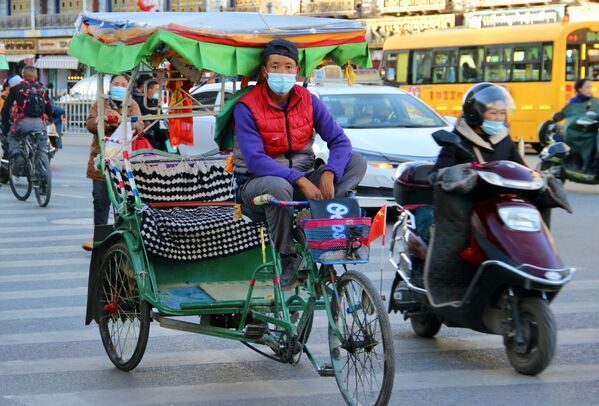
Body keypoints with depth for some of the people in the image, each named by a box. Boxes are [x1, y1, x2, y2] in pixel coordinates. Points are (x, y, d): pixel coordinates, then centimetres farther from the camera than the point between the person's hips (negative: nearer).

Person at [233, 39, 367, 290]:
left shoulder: (308, 101, 1)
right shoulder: (247, 107, -13)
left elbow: (339, 141, -3)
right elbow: (255, 160, -23)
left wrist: (328, 174, -24)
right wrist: (300, 180, -32)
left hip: (302, 180, 5)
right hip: (258, 183, -4)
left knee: (357, 163, -13)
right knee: (278, 187, -41)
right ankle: (286, 258, -19)